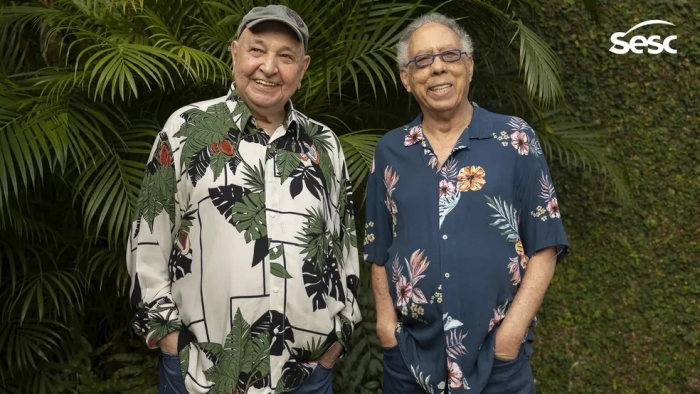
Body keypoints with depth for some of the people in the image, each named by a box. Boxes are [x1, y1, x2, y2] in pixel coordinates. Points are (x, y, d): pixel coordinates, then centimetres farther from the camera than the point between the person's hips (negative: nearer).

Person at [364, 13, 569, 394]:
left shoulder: (515, 140, -3)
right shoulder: (390, 151, 4)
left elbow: (544, 248, -4)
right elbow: (380, 251, 9)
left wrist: (512, 330, -10)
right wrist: (386, 319, -1)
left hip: (497, 355, -2)